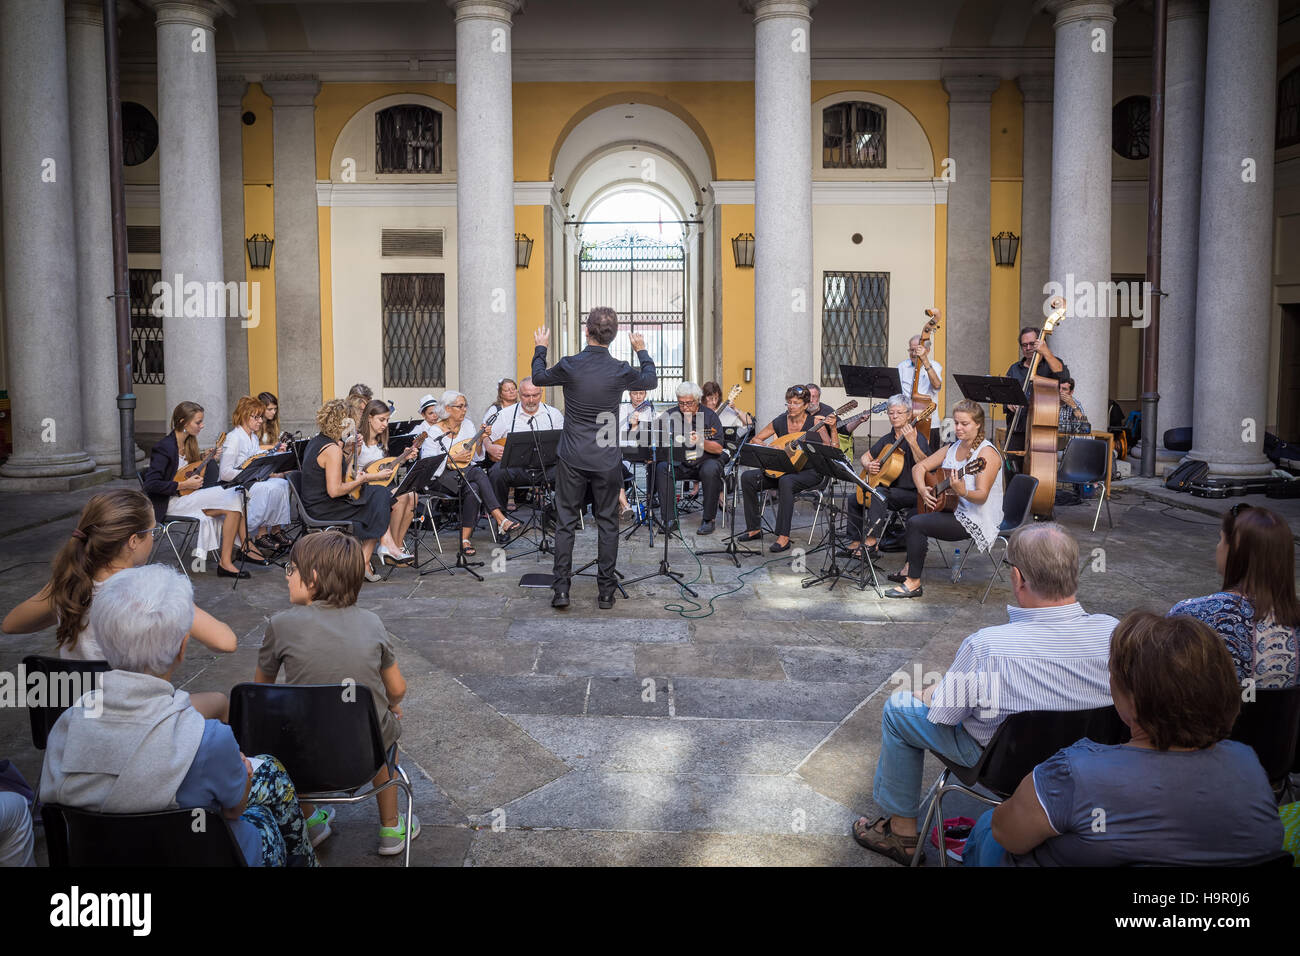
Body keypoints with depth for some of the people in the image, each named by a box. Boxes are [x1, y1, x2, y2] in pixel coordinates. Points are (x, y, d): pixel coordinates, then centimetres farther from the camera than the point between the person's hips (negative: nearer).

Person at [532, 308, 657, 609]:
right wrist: (641, 351, 29)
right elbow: (650, 381, 13)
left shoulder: (569, 366, -11)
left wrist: (540, 349, 28)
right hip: (607, 461, 0)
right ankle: (606, 591, 14)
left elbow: (539, 377, 11)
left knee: (565, 523, 8)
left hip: (573, 460, 0)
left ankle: (561, 590, 7)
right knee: (607, 524, 10)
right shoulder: (621, 371, -10)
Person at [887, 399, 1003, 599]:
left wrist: (963, 492, -44)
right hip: (953, 509, 9)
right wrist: (922, 489, -7)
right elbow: (920, 467, 11)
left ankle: (914, 582, -12)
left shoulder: (987, 453, -17)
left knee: (916, 523, -19)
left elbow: (982, 496, -24)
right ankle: (911, 567, 20)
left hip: (976, 520, -9)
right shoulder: (952, 448, 9)